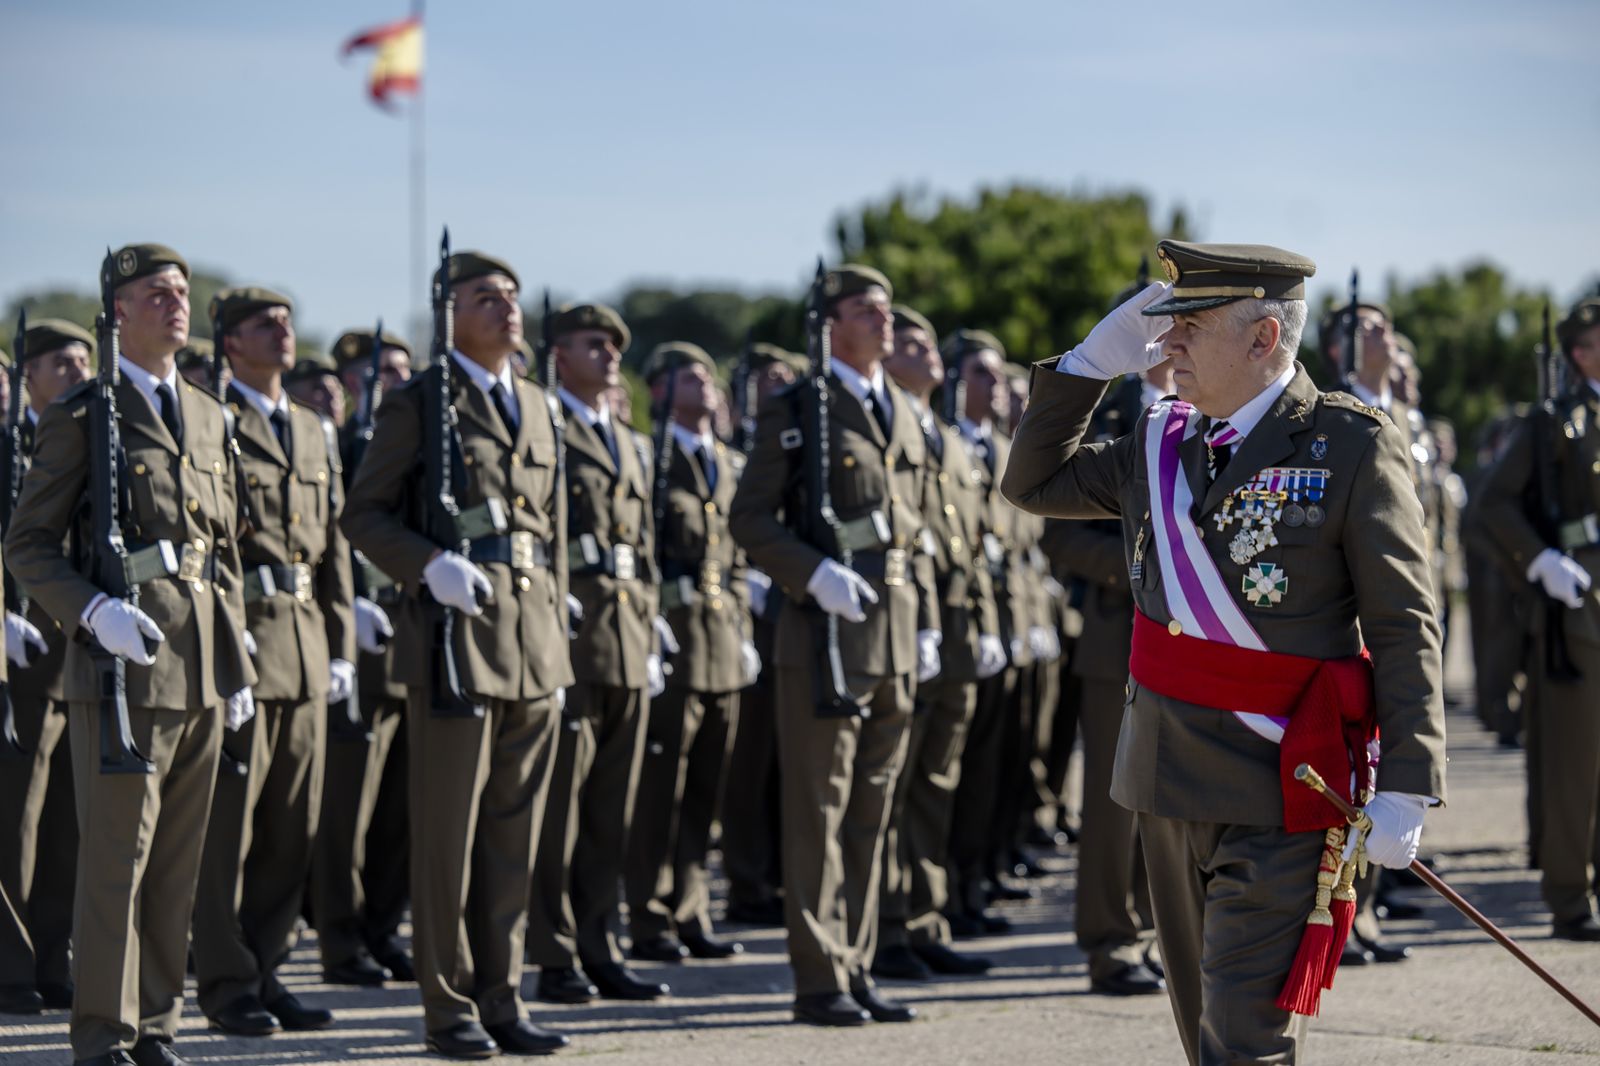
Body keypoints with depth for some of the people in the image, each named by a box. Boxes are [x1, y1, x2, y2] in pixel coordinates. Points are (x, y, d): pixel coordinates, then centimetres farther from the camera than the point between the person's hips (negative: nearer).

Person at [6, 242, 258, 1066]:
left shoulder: (207, 417, 16)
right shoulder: (80, 418, -3)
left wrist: (238, 666, 16)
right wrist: (94, 611, -20)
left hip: (202, 671, 6)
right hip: (122, 666, -6)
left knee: (178, 867, 8)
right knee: (116, 860, -5)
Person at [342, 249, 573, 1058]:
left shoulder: (536, 407, 17)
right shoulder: (416, 405, -1)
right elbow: (364, 515, -4)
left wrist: (555, 640, 16)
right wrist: (431, 566, -20)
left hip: (532, 643, 6)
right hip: (454, 635, -6)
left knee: (515, 831, 7)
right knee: (448, 830, -3)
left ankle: (501, 999, 14)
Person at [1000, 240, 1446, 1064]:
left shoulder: (1352, 446, -10)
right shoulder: (1161, 443, 8)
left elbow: (1404, 629, -11)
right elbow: (1034, 483, 20)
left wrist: (1402, 789, -18)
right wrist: (1094, 361, 6)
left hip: (1280, 800, -7)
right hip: (1171, 781, 7)